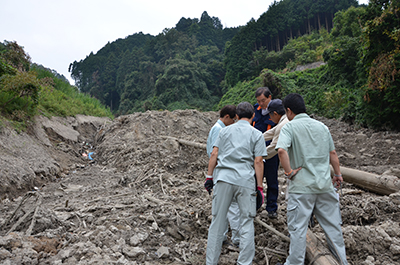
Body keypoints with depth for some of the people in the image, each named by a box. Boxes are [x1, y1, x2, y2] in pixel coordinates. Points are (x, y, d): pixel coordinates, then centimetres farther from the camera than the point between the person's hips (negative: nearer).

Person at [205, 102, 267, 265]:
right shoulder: (257, 134, 6)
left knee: (217, 221, 8)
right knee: (247, 222, 9)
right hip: (245, 180, -2)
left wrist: (209, 176, 12)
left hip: (223, 178, 2)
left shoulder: (225, 130, 13)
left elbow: (214, 154, 7)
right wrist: (260, 187, 1)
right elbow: (258, 161, -2)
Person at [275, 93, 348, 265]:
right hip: (325, 184, 5)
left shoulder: (289, 127, -7)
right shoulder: (321, 126, 10)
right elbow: (332, 153, 15)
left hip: (301, 186, -5)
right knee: (332, 224, 16)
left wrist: (289, 172, -14)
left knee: (298, 228, 6)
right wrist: (338, 174, 25)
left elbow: (282, 150, -25)